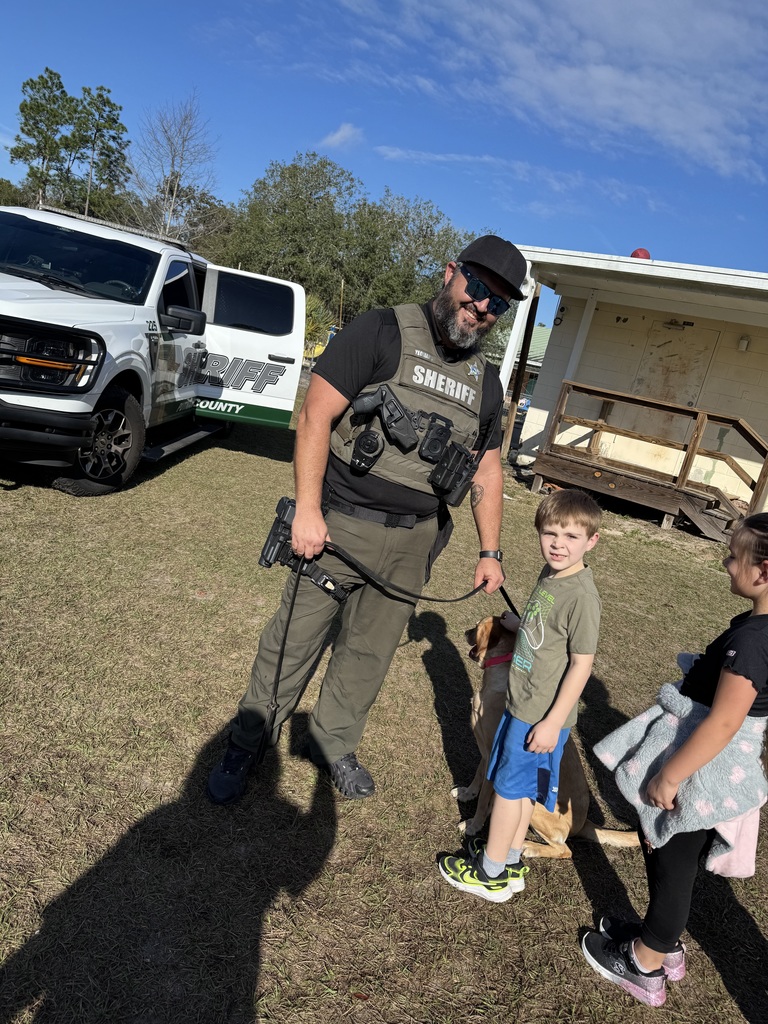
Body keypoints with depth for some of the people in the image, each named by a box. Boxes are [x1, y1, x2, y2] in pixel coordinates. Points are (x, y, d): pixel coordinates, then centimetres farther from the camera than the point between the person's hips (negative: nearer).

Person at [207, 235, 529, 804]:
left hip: (412, 543, 5)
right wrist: (308, 510, -18)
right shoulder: (382, 333, -9)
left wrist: (490, 551, 14)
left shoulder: (486, 382, 10)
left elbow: (487, 469, 17)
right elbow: (316, 415, -14)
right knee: (293, 643, 6)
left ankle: (334, 744, 39)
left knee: (371, 652, 16)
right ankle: (246, 746, 29)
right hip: (340, 525, -5)